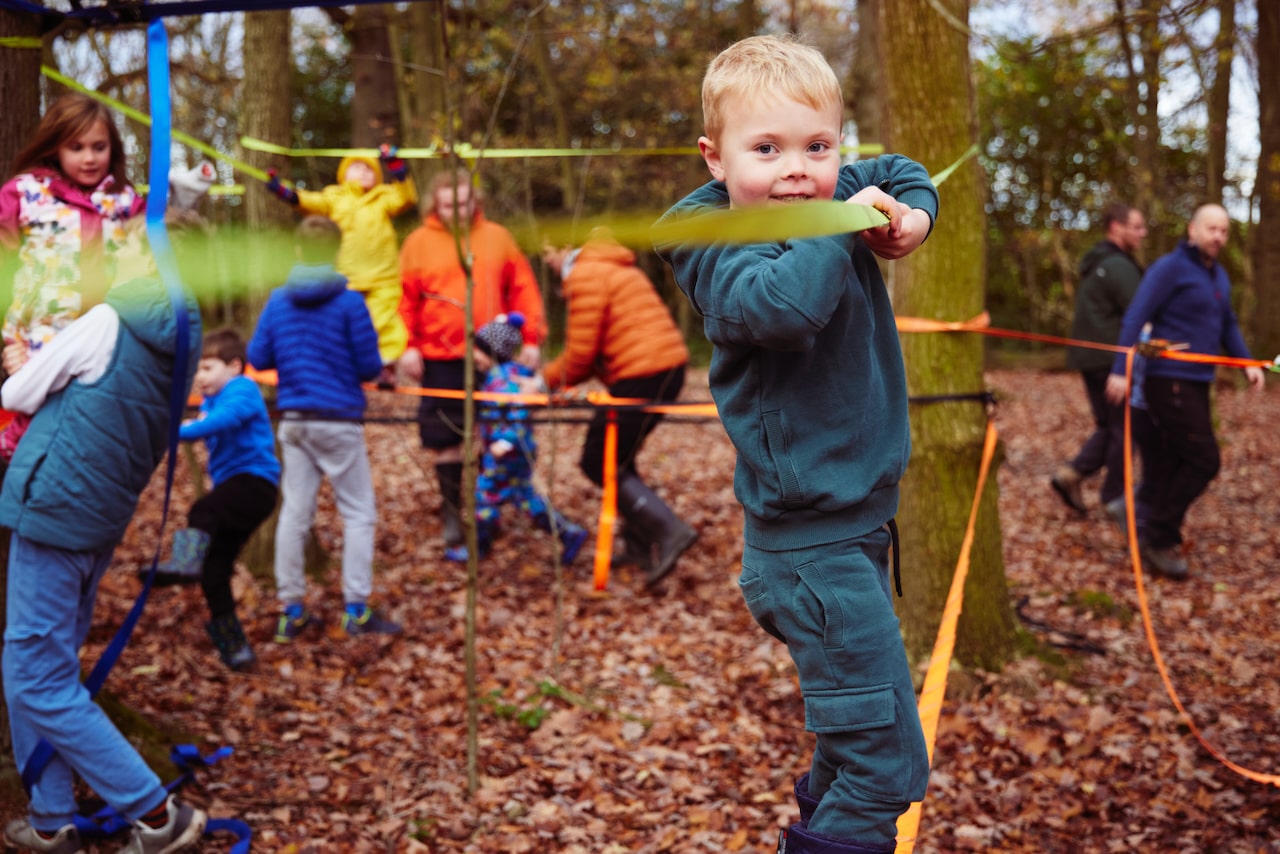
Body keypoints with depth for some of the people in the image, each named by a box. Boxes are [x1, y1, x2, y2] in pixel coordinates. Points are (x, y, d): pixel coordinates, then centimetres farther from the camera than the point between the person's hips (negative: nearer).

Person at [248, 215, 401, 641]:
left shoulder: (278, 300, 2)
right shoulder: (349, 302, -10)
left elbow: (257, 357, 3)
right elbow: (370, 367, -9)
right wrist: (359, 368, 13)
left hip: (293, 421, 5)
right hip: (338, 420, -4)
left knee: (294, 513, 10)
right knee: (358, 513, 4)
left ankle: (291, 610, 14)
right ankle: (356, 609, 3)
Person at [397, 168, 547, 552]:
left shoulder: (497, 237, 6)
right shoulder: (419, 242, 2)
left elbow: (524, 288, 6)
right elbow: (405, 299, 1)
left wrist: (531, 339, 0)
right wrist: (407, 346, -9)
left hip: (492, 357, 1)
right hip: (441, 360, -1)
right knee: (447, 439, 3)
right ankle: (452, 513, 16)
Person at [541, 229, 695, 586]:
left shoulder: (586, 274, -8)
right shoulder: (611, 268, 24)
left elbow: (581, 352, -12)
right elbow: (595, 350, 21)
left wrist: (546, 379, 6)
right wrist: (551, 375, 14)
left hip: (643, 376, -10)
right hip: (668, 367, 10)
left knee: (599, 464, -1)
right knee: (618, 458, 19)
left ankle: (667, 532, -10)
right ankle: (640, 545, 21)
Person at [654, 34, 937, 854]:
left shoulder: (833, 198, 5)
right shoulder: (717, 246, -16)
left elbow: (901, 171, 26)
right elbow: (778, 299, -39)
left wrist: (913, 213, 5)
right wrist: (844, 226, -24)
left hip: (857, 523, 9)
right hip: (812, 546, -9)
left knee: (854, 739, 24)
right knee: (885, 763, -8)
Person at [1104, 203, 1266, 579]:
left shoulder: (1218, 277, 16)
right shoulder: (1169, 268, -9)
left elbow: (1227, 326, 23)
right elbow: (1136, 318, -13)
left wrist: (1248, 363, 7)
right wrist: (1120, 370, -20)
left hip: (1196, 384, 8)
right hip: (1169, 381, -8)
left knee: (1168, 464, 10)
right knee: (1203, 460, -12)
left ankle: (1150, 539, 17)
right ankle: (1159, 537, -3)